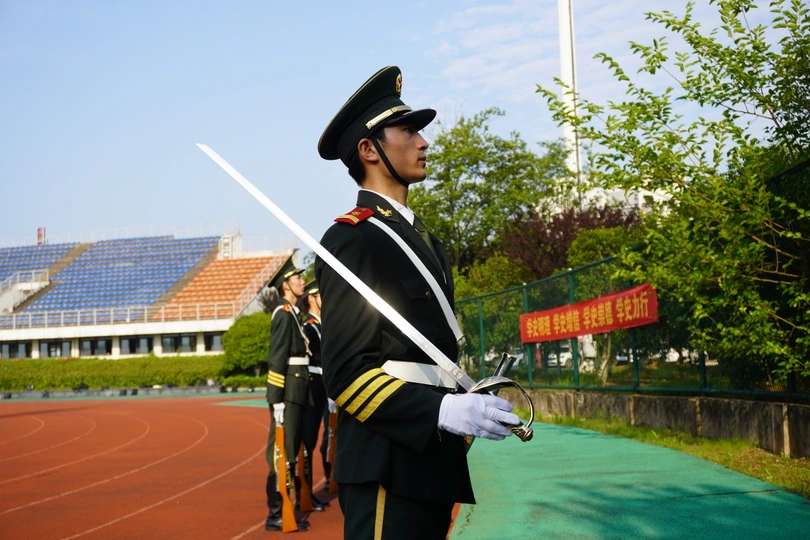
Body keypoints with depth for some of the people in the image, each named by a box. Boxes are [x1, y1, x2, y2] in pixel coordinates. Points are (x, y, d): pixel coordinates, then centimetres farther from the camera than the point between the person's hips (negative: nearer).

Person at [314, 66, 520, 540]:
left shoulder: (423, 239, 18)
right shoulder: (352, 239, -11)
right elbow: (348, 372, -18)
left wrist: (468, 407, 12)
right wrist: (443, 410, -26)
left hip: (433, 459, 9)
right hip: (389, 465, -9)